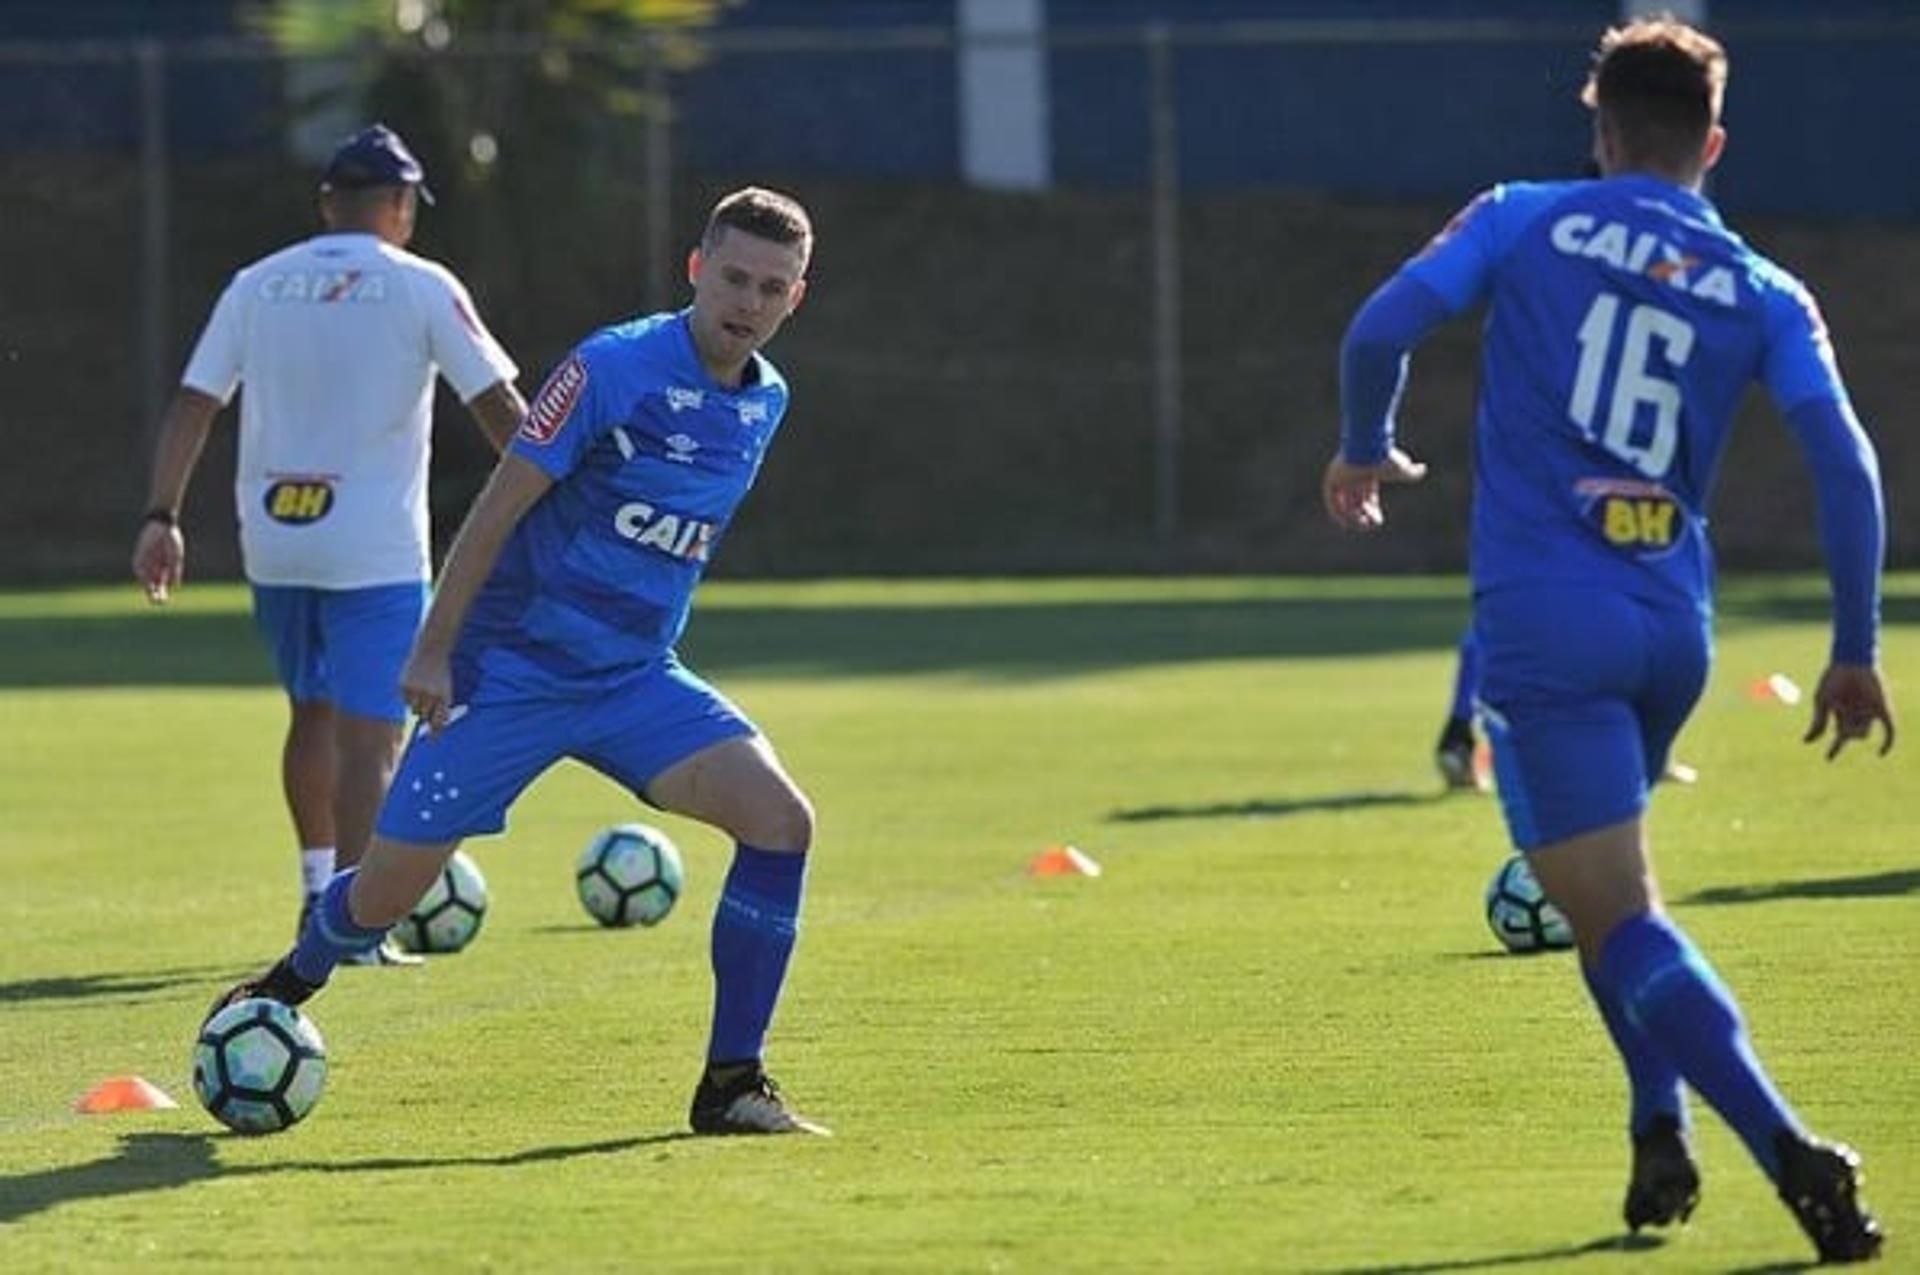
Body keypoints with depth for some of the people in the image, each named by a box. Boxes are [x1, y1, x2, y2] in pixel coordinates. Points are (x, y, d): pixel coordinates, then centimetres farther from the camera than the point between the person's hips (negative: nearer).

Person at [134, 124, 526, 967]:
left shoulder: (258, 286, 7)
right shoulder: (421, 288, -4)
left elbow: (192, 405, 3)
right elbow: (499, 407, -6)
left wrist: (161, 516, 4)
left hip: (273, 543, 5)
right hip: (375, 550, -5)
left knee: (312, 713, 22)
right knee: (370, 734, -4)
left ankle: (318, 890, 26)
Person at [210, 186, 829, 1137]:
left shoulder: (766, 404, 5)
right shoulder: (614, 368, -16)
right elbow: (501, 504, -13)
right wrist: (432, 650, -14)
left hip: (634, 677, 5)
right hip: (511, 669, -5)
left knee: (780, 817, -18)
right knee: (388, 891, -2)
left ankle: (732, 1084, -10)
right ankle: (287, 989, 34)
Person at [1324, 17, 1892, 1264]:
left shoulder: (1526, 222, 3)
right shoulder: (1764, 295, 7)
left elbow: (1382, 327, -7)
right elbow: (1846, 461, -3)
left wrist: (1367, 451, 13)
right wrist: (1857, 651, 3)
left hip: (1544, 619, -4)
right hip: (1673, 630, 4)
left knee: (1620, 920, -7)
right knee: (1611, 885, 29)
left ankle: (1790, 1149, -24)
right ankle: (1662, 1135, 17)